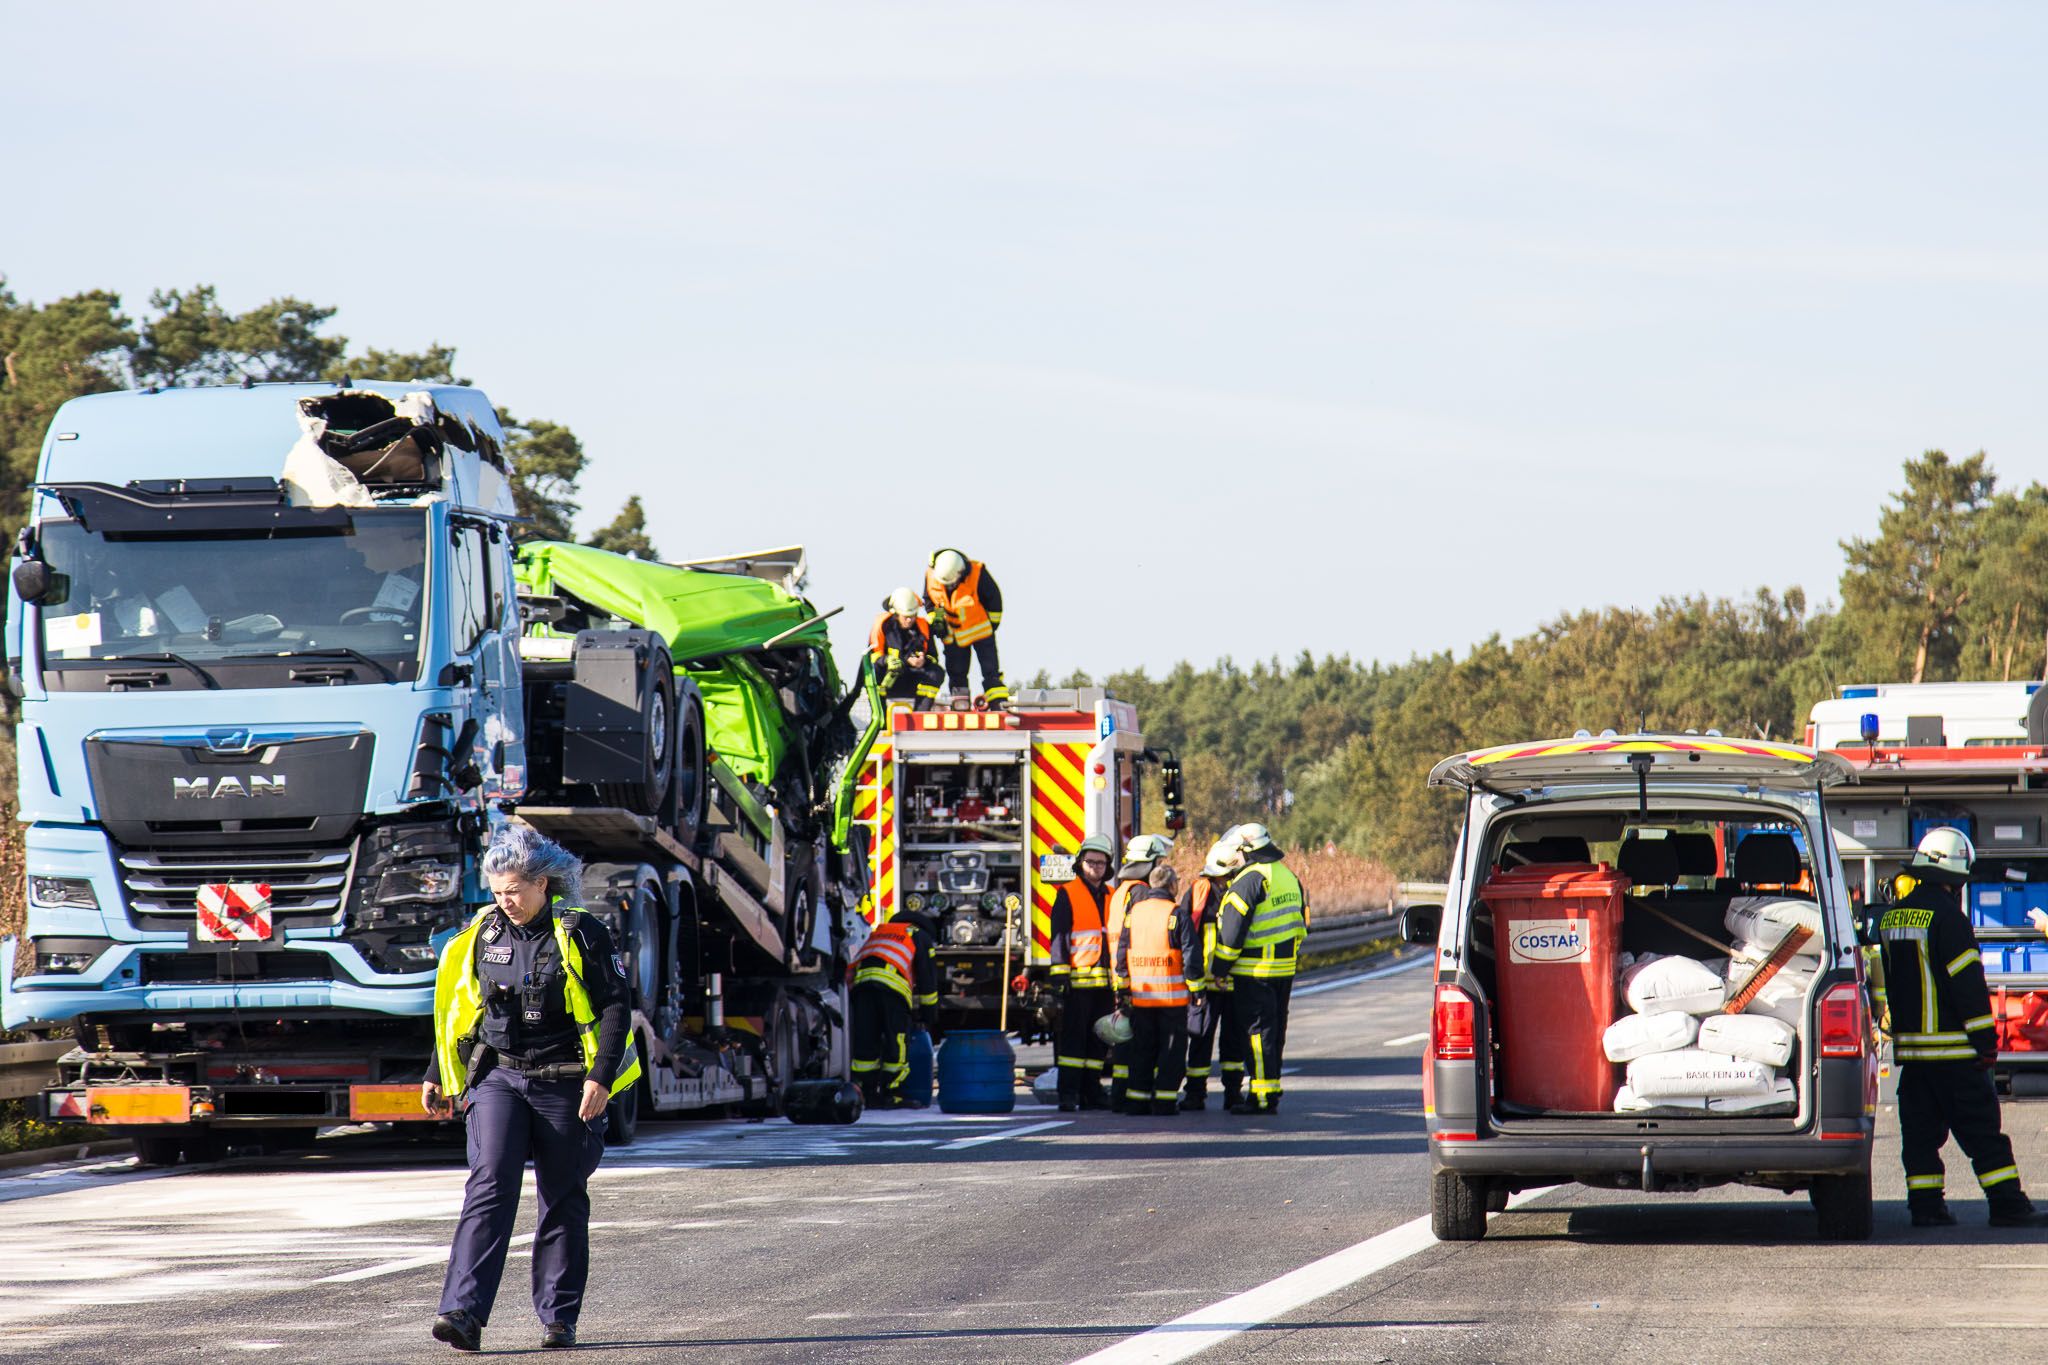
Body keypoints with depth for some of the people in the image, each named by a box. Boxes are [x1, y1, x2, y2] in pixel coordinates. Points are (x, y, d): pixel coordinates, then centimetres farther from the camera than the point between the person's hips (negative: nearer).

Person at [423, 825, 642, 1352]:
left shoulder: (581, 934, -5)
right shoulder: (483, 934, 7)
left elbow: (614, 1008, -7)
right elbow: (457, 1008, 18)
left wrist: (601, 1077, -16)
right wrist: (437, 1077, 18)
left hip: (564, 1086, -2)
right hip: (498, 1077, 2)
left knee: (564, 1202, 4)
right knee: (489, 1186, -13)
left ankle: (558, 1317, 14)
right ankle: (464, 1313, -22)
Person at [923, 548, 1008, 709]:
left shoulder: (977, 573, -26)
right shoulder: (931, 573, -15)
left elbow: (994, 599, -9)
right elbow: (929, 600, 5)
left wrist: (993, 622, -2)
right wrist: (936, 620, -1)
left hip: (980, 629, -3)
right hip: (952, 634, 3)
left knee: (990, 669, -7)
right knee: (956, 672, 8)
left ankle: (999, 703, -8)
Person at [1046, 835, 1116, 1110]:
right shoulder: (1067, 894, 1)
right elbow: (1059, 937, -5)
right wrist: (1060, 974, -14)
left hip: (1105, 982, 6)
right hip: (1077, 981, -6)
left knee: (1098, 1041, 7)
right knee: (1072, 1038, -7)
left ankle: (1091, 1091, 13)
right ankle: (1068, 1094, -7)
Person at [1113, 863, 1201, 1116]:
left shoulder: (1133, 912, 6)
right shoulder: (1177, 915, -9)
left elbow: (1121, 954, 10)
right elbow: (1191, 954, -11)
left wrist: (1122, 990, 16)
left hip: (1140, 997, 4)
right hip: (1172, 995, -4)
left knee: (1141, 1048, 12)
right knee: (1171, 1048, 3)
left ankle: (1136, 1100, 11)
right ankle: (1165, 1101, -2)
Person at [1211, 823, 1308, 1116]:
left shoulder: (1250, 880, -16)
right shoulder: (1289, 877, 12)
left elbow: (1233, 930, -17)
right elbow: (1300, 923, 18)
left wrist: (1219, 967, -10)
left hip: (1253, 971, -8)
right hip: (1285, 970, 8)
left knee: (1255, 1031, -5)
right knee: (1275, 1032, 14)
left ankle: (1263, 1097, -7)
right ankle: (1271, 1090, 19)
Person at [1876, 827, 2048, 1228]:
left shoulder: (1891, 917, 12)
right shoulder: (1946, 916, -14)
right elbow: (1968, 982, -16)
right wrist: (1985, 1039, -12)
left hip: (1909, 1044, 7)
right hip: (1953, 1045, -7)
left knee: (1920, 1132, 10)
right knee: (1982, 1130, -4)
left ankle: (1925, 1205, 7)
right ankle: (2008, 1205, -3)